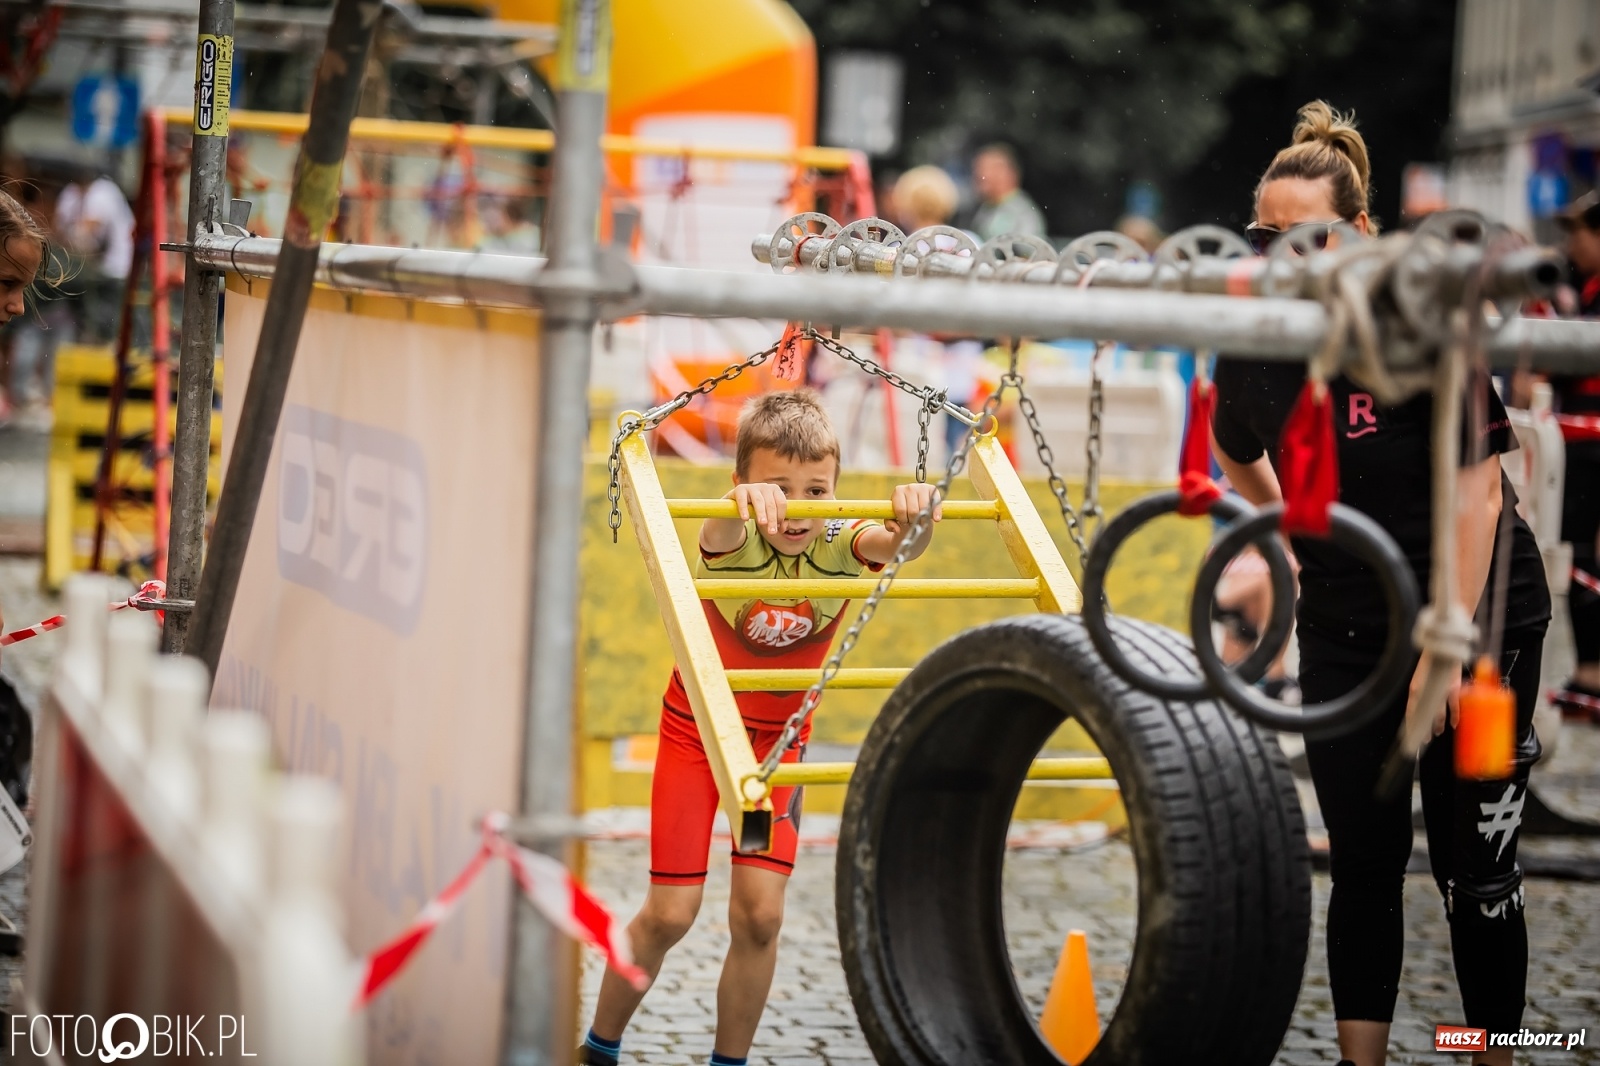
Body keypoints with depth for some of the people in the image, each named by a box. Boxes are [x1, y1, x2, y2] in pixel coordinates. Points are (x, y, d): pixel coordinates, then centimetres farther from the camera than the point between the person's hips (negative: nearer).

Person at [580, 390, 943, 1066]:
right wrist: (748, 502, -73)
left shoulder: (839, 547, -18)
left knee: (760, 914, -7)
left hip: (779, 739, 2)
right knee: (670, 914, -3)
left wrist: (914, 519, -63)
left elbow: (898, 543, -39)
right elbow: (721, 532, -49)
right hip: (696, 731, -2)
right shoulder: (734, 541, -24)